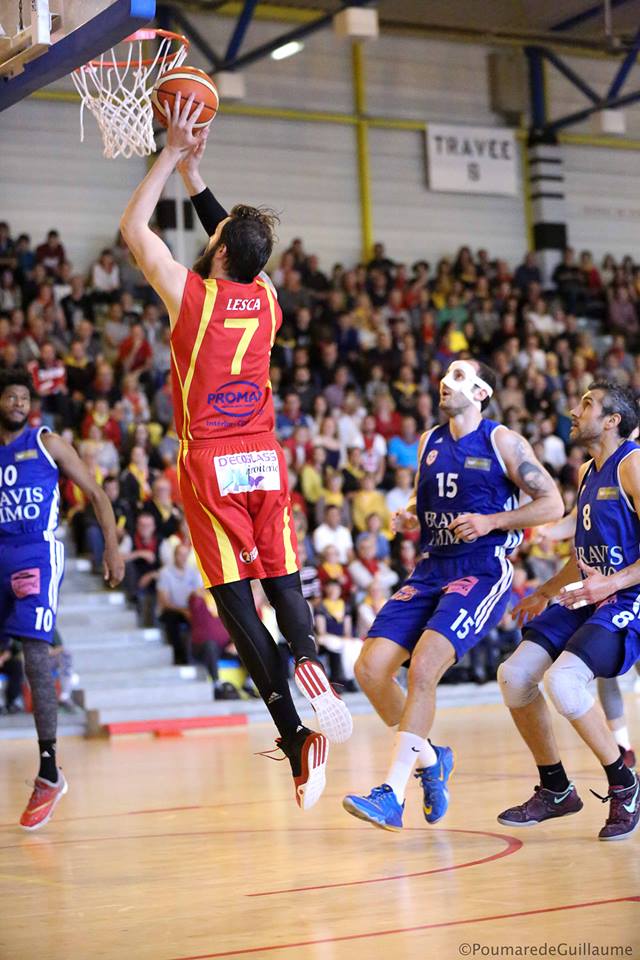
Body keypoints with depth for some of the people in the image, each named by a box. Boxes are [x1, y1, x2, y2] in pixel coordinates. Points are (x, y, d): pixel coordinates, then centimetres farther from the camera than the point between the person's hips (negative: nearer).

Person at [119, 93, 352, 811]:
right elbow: (239, 241, 27)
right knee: (282, 579, 7)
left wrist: (173, 155, 10)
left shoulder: (193, 294, -7)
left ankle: (294, 735, -12)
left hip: (211, 463, -4)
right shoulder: (266, 298, 7)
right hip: (263, 459, 4)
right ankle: (307, 660, -26)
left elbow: (132, 227, 5)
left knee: (234, 596, -3)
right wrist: (192, 172, 29)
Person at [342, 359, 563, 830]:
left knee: (423, 667, -24)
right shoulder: (429, 443, 14)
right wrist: (409, 516, 4)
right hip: (431, 571, 7)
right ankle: (430, 759, 16)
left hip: (482, 573, -7)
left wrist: (490, 521, -16)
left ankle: (392, 795, -21)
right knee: (370, 668, -7)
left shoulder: (502, 441, -4)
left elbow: (552, 504, -5)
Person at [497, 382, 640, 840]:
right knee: (514, 674, -1)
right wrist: (545, 593, 25)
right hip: (589, 599, 9)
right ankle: (556, 790, 12)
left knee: (563, 679, -27)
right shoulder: (588, 473, 16)